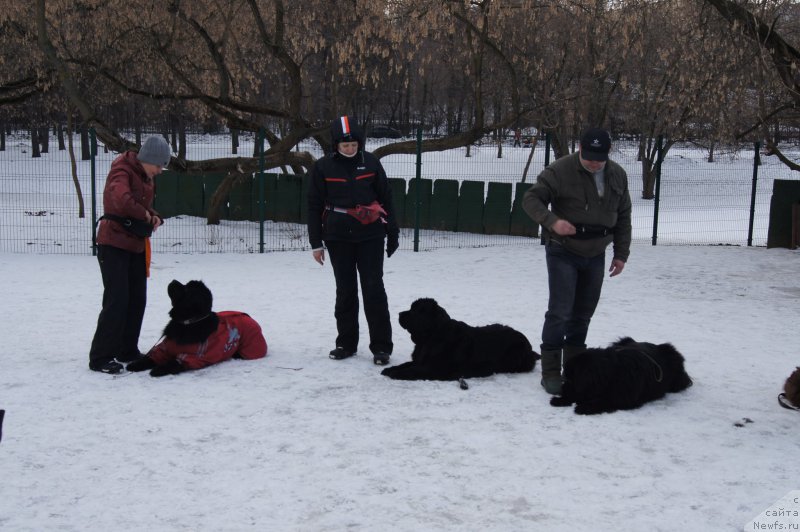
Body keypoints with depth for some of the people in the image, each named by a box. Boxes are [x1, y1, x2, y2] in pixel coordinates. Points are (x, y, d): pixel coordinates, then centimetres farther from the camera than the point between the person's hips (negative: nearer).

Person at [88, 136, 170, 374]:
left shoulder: (147, 177, 11)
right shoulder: (122, 171, -16)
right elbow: (121, 200, -35)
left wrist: (154, 218, -1)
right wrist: (144, 215, -21)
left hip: (136, 245, 9)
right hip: (114, 244, -9)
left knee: (137, 300, 12)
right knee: (117, 300, -12)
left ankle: (127, 351, 23)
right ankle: (100, 357, -6)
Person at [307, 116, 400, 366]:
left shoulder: (370, 162, 1)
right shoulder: (323, 167, 0)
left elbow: (386, 198, 7)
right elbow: (314, 205, 5)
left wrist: (393, 233, 7)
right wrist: (316, 242, 3)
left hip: (370, 235, -1)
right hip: (338, 237, 1)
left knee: (373, 289, -4)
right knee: (345, 290, 9)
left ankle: (381, 346, 2)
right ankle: (346, 343, 21)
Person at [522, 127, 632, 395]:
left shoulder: (618, 175, 2)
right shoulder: (560, 171, -15)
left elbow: (623, 217, 11)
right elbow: (531, 198, -14)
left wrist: (621, 253, 8)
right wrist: (552, 221, -30)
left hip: (595, 255, 5)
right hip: (563, 252, -5)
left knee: (583, 313, 12)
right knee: (560, 311, -11)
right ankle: (551, 371, -3)